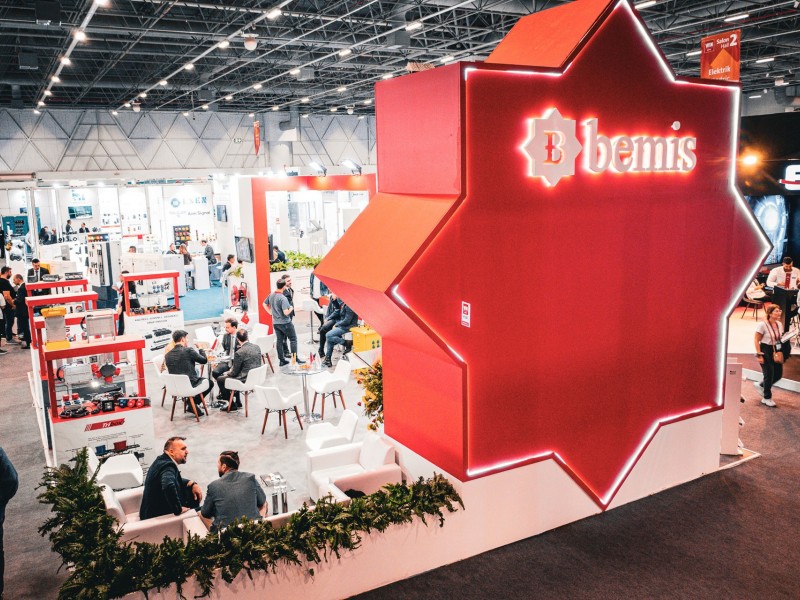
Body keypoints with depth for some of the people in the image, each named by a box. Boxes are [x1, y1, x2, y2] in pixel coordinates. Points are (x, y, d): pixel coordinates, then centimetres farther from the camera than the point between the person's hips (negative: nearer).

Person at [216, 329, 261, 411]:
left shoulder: (239, 353, -21)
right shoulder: (257, 347, 0)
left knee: (220, 379, 13)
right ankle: (237, 402, 35)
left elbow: (234, 372, -12)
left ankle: (232, 404, 20)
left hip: (245, 380, -8)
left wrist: (227, 373, 11)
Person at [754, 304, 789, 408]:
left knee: (778, 374, 8)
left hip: (776, 352, 7)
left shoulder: (779, 324, 5)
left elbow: (780, 339, 16)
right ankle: (767, 398, 13)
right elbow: (757, 340, -13)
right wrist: (759, 355, -17)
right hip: (765, 351, -7)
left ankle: (761, 385, 33)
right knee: (769, 374, -2)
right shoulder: (762, 324, -14)